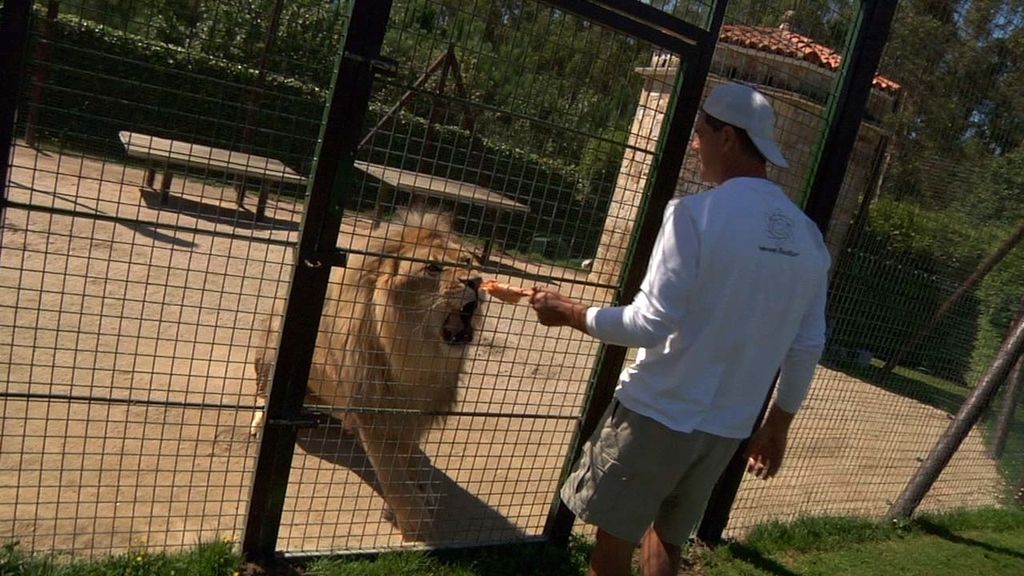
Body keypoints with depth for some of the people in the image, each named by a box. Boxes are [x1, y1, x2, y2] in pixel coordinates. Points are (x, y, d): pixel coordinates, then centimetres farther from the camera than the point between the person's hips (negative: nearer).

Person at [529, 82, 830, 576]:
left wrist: (568, 312, -6)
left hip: (657, 414, -6)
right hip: (727, 428, 6)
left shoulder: (696, 213, -17)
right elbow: (807, 347, 8)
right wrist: (778, 424, 20)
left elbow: (649, 325, -20)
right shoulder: (807, 236, 3)